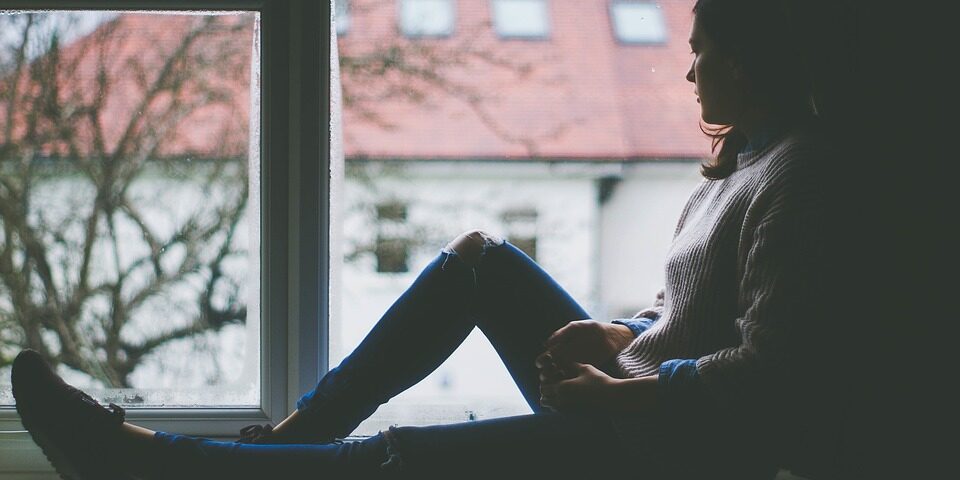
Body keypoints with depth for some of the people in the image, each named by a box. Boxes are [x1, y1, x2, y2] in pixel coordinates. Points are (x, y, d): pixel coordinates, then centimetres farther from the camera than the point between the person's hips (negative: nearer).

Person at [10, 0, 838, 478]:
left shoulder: (794, 173, -16)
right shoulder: (743, 160, 15)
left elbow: (770, 371, -25)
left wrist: (618, 396, -19)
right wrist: (622, 338, 4)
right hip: (626, 402, 10)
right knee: (479, 256, 8)